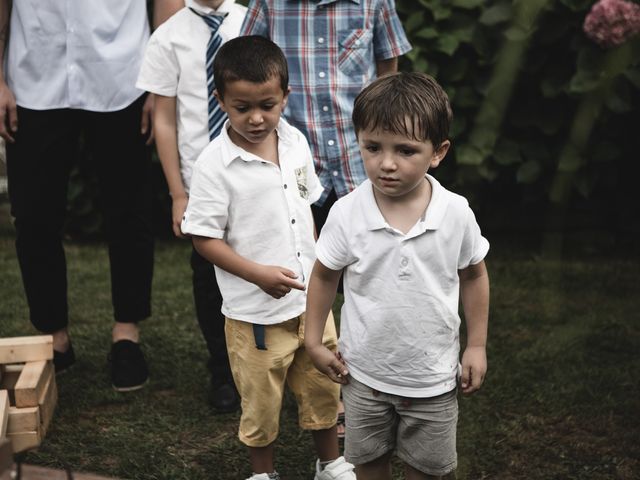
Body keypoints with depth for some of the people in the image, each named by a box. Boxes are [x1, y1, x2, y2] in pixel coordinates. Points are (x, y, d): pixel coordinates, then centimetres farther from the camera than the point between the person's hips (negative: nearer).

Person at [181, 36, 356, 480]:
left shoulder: (296, 143, -1)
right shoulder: (214, 165, -18)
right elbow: (205, 238, -15)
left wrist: (317, 265, 13)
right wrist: (259, 274, -22)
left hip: (311, 298, 5)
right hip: (255, 310, -5)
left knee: (324, 385, 18)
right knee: (261, 398, 13)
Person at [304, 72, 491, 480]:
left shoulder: (456, 213, -17)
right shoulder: (347, 213, -18)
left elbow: (473, 276, 0)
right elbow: (324, 275, -2)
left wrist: (476, 346, 3)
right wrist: (314, 340, 2)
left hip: (433, 376, 0)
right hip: (365, 373, 0)